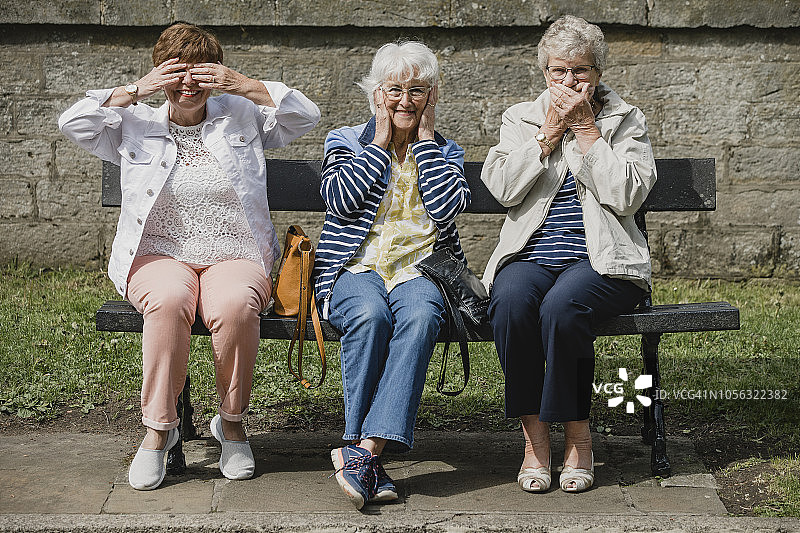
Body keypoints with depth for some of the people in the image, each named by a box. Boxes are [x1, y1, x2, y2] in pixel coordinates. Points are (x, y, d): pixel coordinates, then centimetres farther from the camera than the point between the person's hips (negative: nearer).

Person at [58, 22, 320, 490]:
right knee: (169, 300, -37)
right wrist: (136, 91, -4)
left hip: (235, 257, 0)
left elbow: (306, 115, 5)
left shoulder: (241, 117, 14)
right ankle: (160, 428, -22)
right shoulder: (136, 125, 14)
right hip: (160, 255, 0)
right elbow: (74, 124, 2)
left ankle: (232, 421, -13)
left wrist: (243, 85, -4)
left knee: (236, 305, -36)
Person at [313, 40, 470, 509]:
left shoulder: (445, 151, 18)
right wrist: (381, 141, -1)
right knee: (369, 315, -36)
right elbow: (342, 201, -6)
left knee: (421, 316, -35)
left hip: (421, 267, 1)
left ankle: (363, 451, -40)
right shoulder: (346, 141, 14)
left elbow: (448, 207, -3)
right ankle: (371, 461, -30)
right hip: (357, 266, -1)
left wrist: (425, 137, 2)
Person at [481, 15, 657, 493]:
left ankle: (578, 435, -16)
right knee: (511, 302, -33)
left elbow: (628, 197, -7)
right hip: (531, 255, 2)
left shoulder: (625, 120, 10)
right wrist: (550, 131, -4)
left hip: (602, 258, -2)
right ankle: (535, 434, -19)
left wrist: (585, 128, -6)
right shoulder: (521, 118, 15)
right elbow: (504, 189, -1)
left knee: (561, 306, -35)